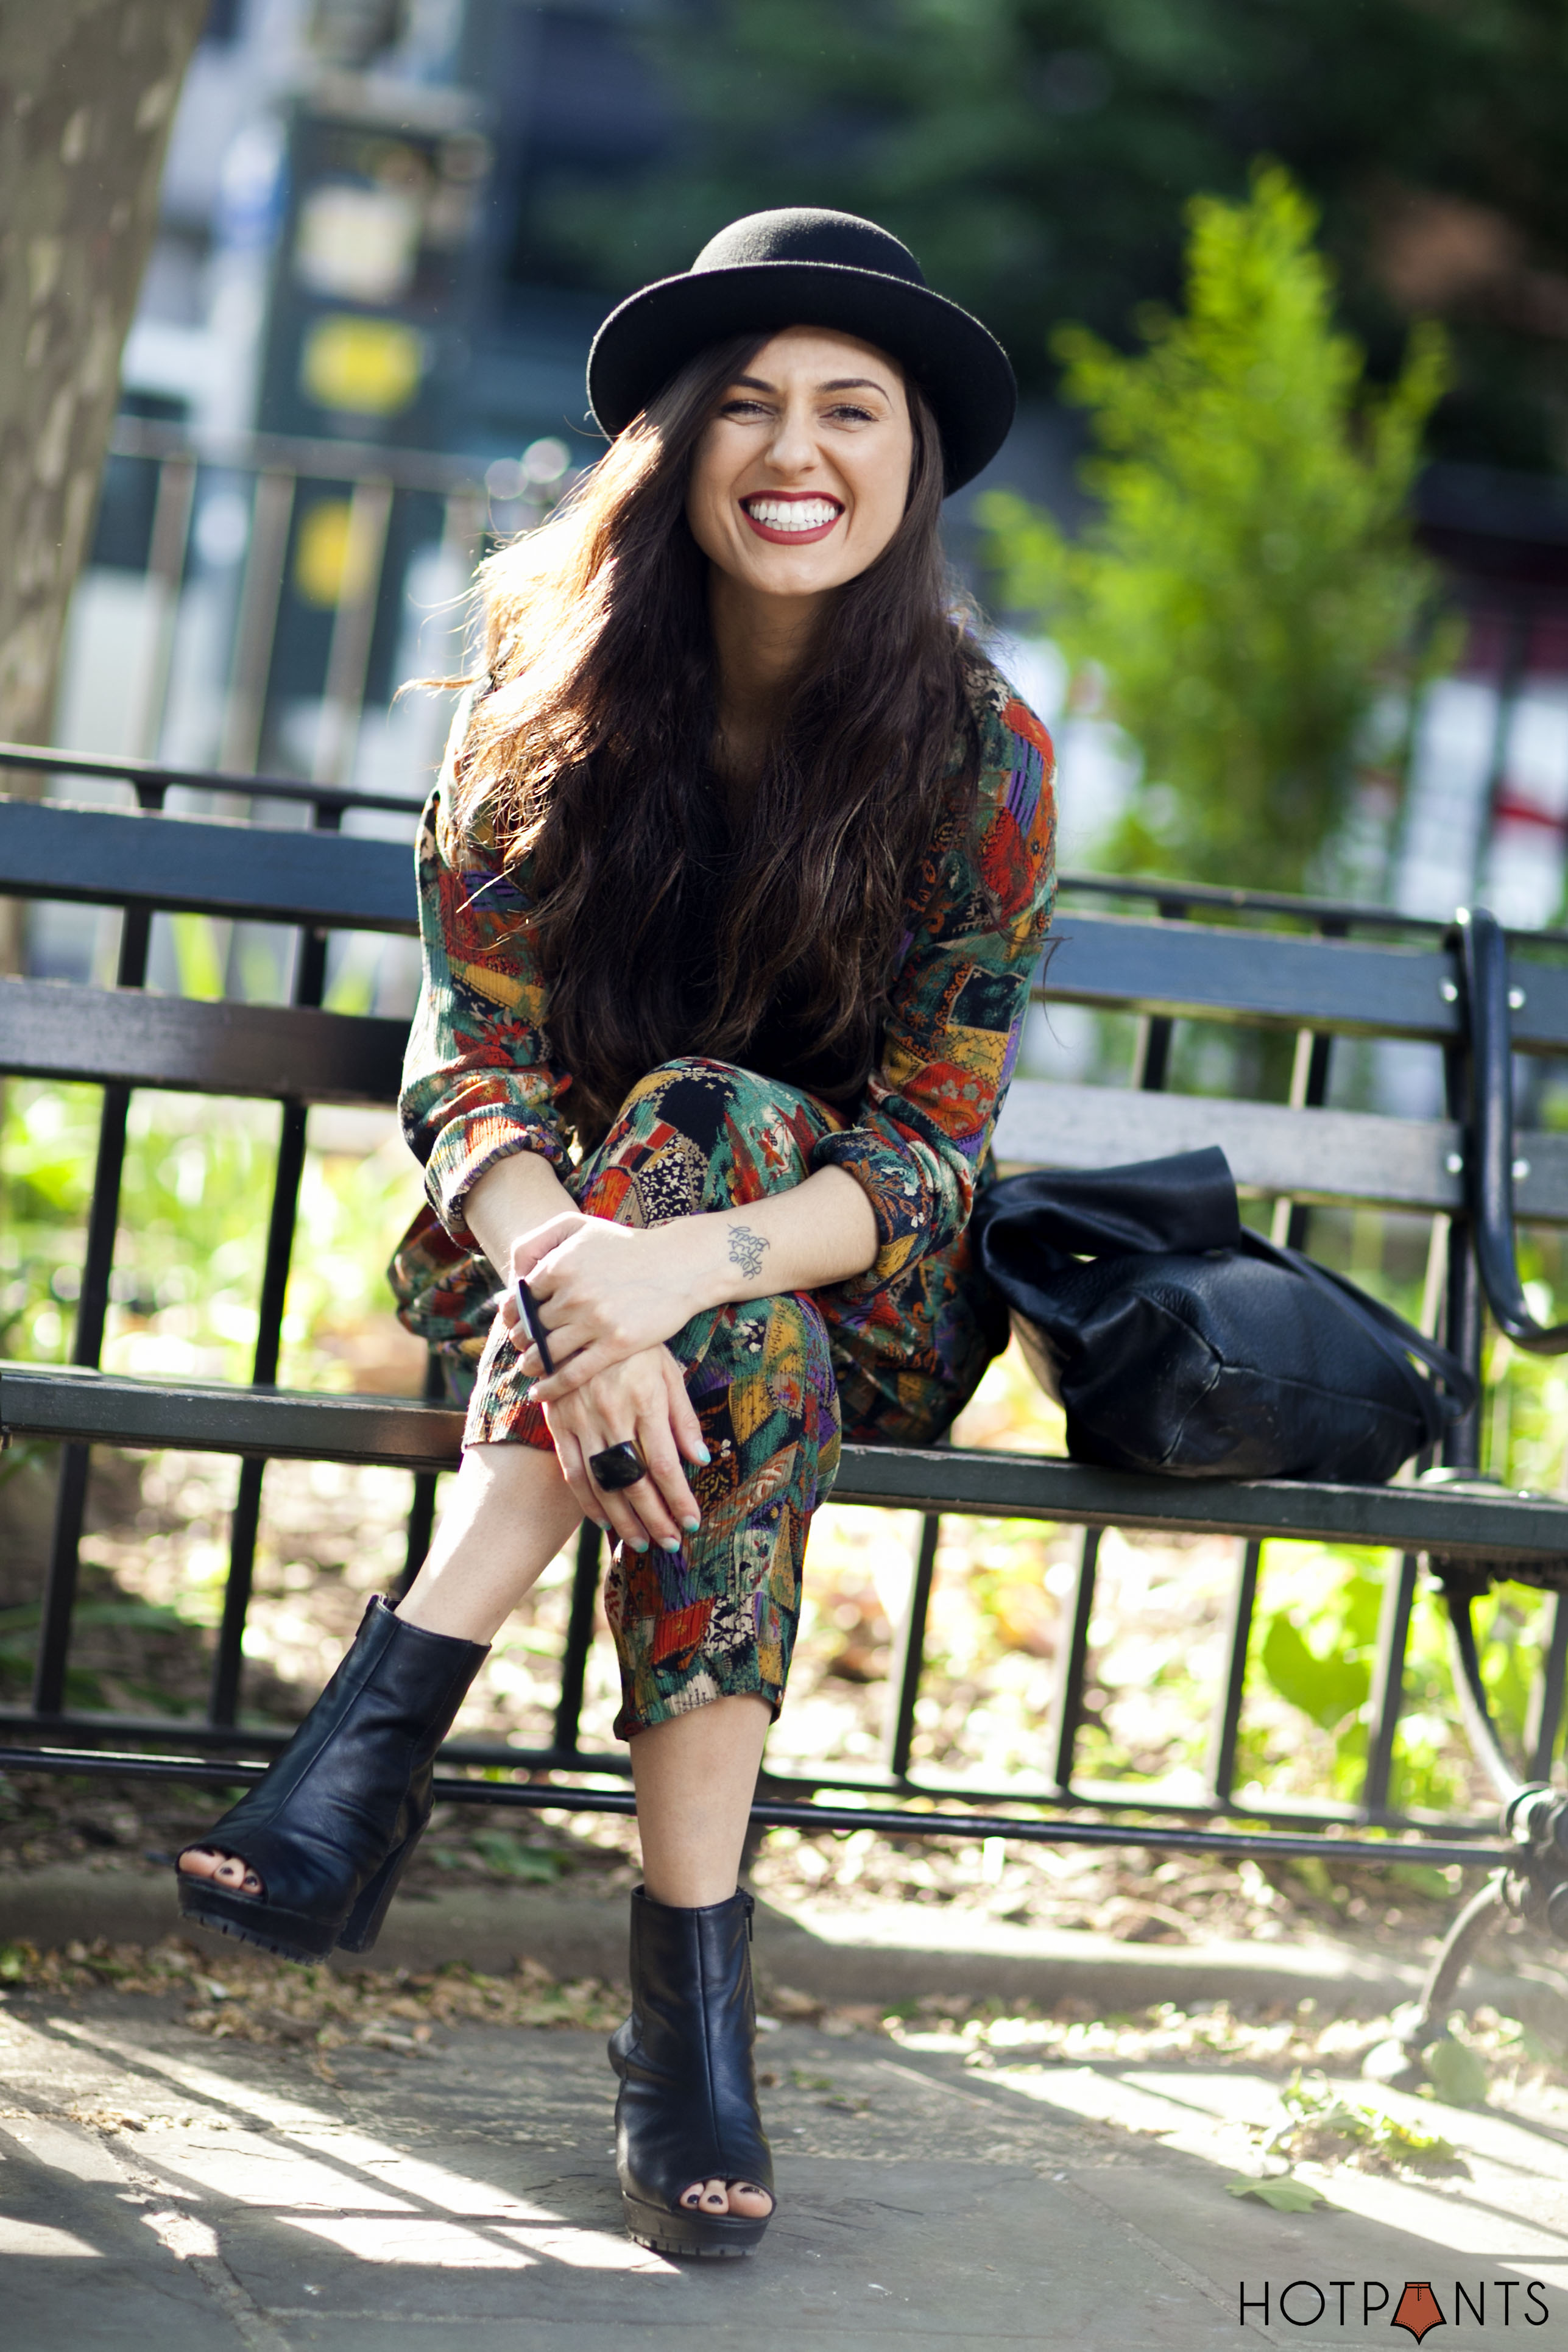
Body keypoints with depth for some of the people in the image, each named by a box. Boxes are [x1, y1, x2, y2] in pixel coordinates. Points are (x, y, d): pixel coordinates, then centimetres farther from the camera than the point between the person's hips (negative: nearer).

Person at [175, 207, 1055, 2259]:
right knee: (737, 1369, -34)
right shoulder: (553, 684, -7)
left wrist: (675, 1262, -38)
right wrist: (567, 1280, -37)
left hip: (854, 1297, -1)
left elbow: (935, 1142, -17)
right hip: (539, 1238, 1)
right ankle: (691, 1993, -36)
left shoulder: (981, 757, -11)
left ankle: (385, 1726, -38)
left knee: (699, 1127, -34)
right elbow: (472, 1038, -14)